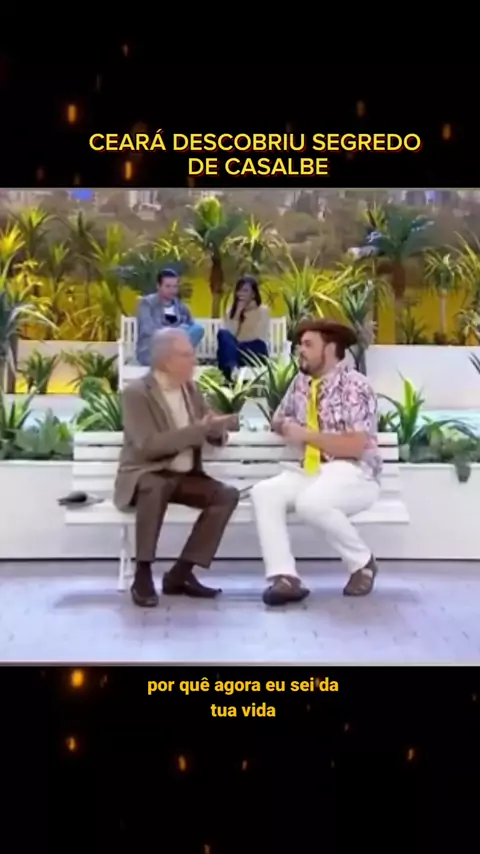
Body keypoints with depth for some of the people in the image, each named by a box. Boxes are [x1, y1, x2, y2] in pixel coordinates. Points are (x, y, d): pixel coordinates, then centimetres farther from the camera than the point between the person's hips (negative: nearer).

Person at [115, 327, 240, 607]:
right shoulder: (137, 393, -13)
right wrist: (198, 429, -27)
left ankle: (181, 573, -14)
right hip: (146, 475, -6)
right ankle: (143, 575, -28)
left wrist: (219, 425, -13)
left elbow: (215, 435, 13)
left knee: (228, 494, -17)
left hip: (185, 476, 7)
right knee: (155, 489, -39)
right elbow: (149, 445, -25)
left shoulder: (191, 389, 8)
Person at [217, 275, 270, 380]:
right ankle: (231, 368, -51)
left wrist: (238, 341, -7)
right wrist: (238, 313, -7)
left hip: (256, 352, -3)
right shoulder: (232, 311, 14)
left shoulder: (263, 311, 6)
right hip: (236, 351, 3)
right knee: (223, 333, -30)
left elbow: (259, 338, -5)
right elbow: (230, 335, -4)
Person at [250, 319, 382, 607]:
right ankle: (285, 578, -28)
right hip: (311, 470, 7)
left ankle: (363, 562, -9)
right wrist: (286, 426, -1)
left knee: (311, 502, -35)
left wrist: (307, 435, -17)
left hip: (355, 473, -7)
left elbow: (356, 446, -19)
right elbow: (278, 419, 24)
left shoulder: (355, 386, -11)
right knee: (264, 493, -19)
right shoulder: (301, 382, 12)